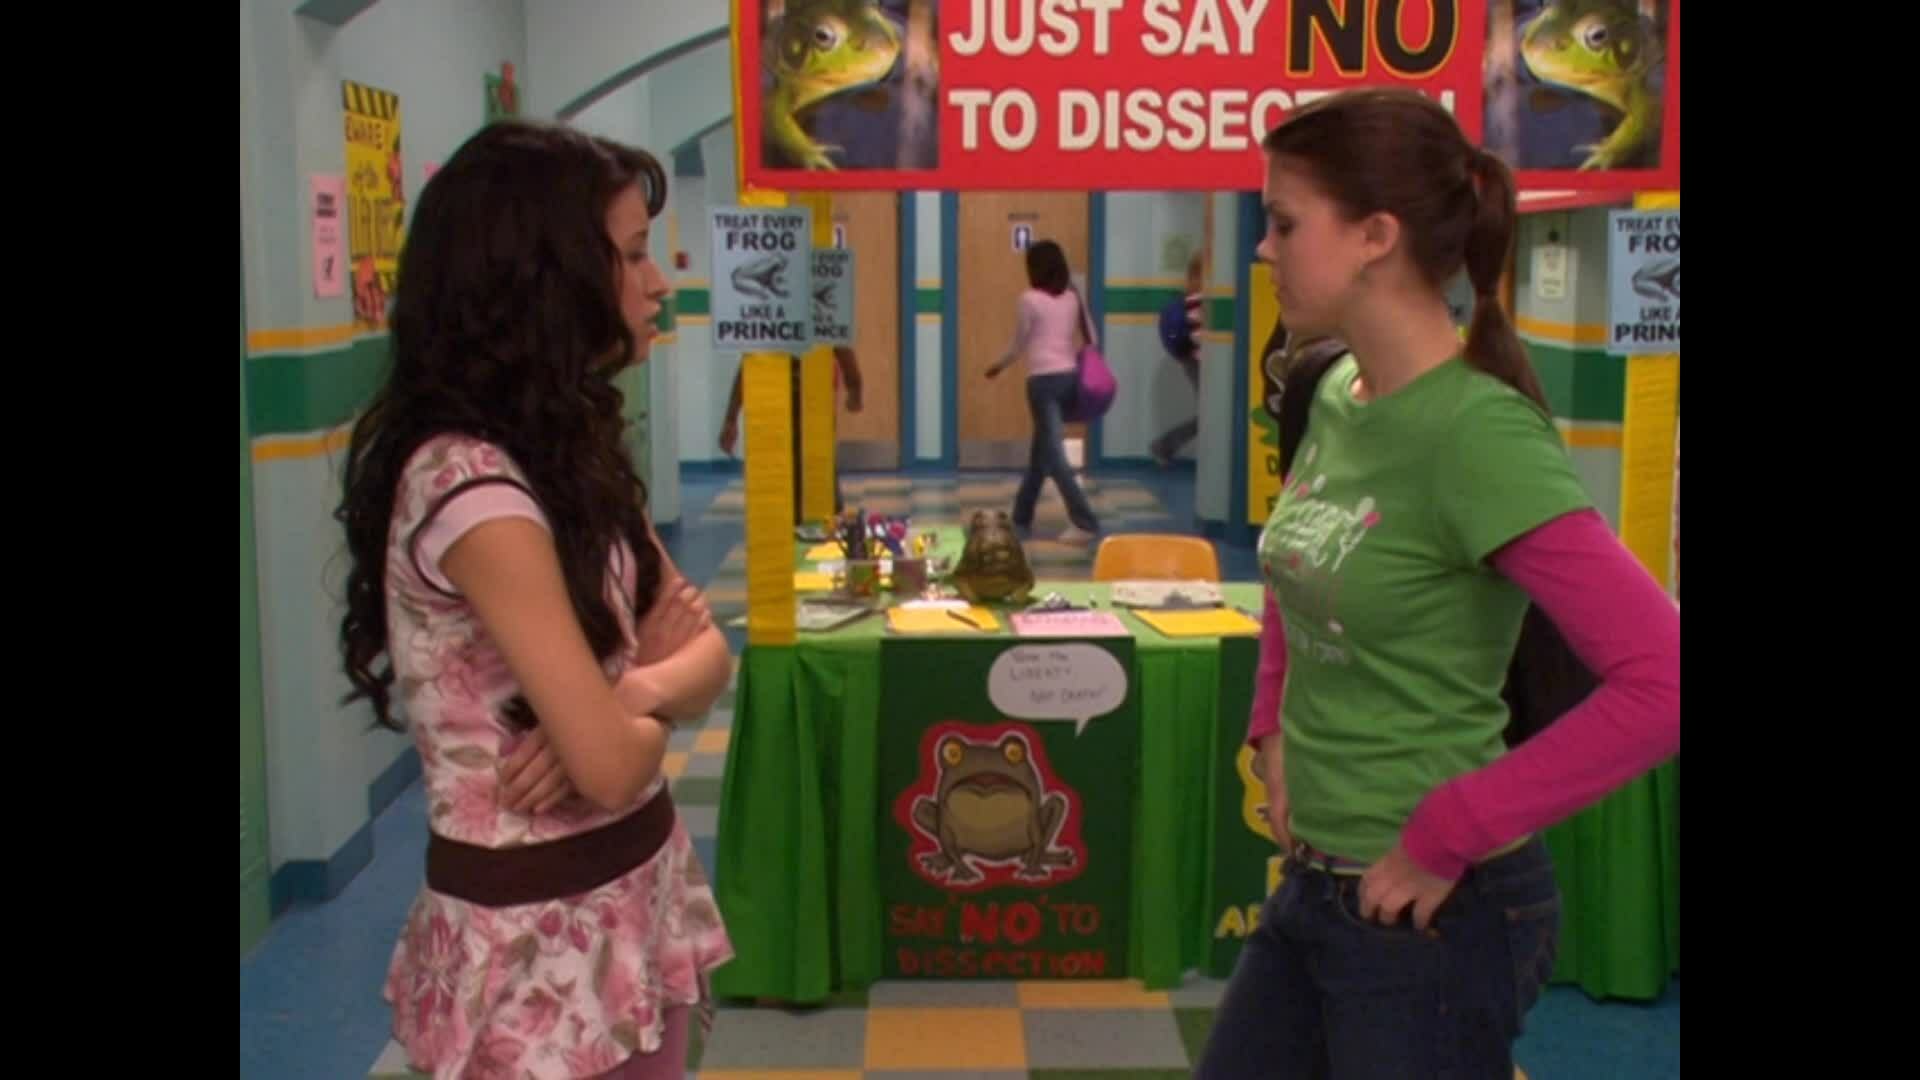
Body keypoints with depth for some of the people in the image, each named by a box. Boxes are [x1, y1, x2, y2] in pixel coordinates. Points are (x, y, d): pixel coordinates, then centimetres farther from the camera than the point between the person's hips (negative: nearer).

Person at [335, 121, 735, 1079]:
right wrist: (649, 696, -4)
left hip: (635, 892, 8)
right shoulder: (468, 484, -24)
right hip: (542, 932, -8)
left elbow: (703, 648, 5)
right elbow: (613, 767, -25)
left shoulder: (567, 448, 5)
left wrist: (638, 689, -16)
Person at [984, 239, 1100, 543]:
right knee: (1041, 450, 19)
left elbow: (1019, 345, 1)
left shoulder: (1030, 299, -7)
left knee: (1054, 454, -5)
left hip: (1044, 380, -7)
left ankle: (1085, 523, -12)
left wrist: (998, 365, 18)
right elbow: (1092, 339, 11)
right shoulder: (1072, 297, 9)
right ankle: (1021, 516, 31)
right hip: (1070, 376, 7)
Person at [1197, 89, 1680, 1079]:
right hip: (1312, 887, 8)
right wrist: (1275, 729, 8)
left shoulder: (1478, 432, -21)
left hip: (1432, 912, -8)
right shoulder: (1337, 396, 3)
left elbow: (1662, 681, -26)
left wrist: (1453, 832, -20)